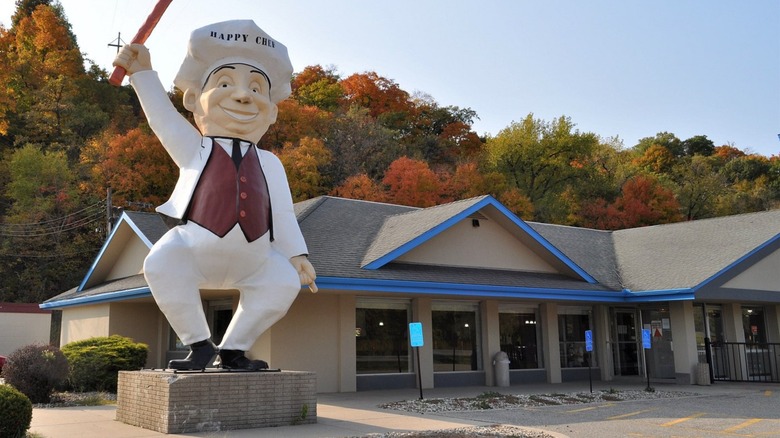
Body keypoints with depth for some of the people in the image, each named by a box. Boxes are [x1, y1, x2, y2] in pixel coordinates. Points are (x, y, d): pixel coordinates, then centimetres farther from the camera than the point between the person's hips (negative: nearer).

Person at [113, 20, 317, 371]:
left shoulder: (268, 163, 6)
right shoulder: (195, 150, 2)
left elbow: (282, 214, 5)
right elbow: (163, 118, -3)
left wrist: (297, 255, -2)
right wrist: (142, 73, -5)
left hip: (251, 259, 3)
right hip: (194, 249, -3)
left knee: (285, 282, -11)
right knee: (161, 265, -27)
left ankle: (233, 349, 5)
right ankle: (199, 343, -11)